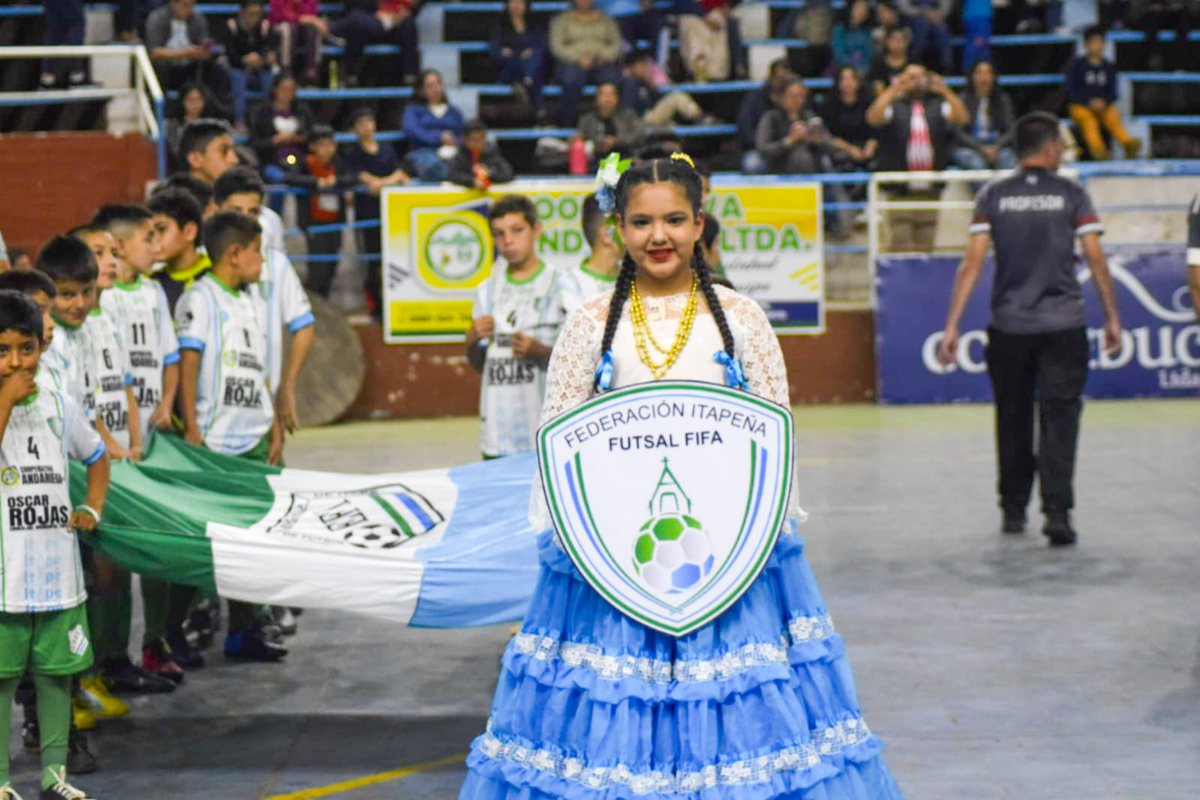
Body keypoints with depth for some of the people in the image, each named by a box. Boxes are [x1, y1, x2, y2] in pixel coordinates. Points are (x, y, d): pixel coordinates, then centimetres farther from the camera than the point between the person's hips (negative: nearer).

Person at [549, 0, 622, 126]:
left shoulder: (606, 20, 22)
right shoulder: (562, 20, 16)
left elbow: (616, 44, 12)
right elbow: (556, 46, 3)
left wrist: (603, 57, -10)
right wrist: (578, 58, -14)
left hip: (601, 64, 1)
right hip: (572, 64, -1)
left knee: (613, 80, -34)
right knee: (572, 81, -38)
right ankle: (567, 125, -35)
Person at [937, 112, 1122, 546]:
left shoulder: (993, 195, 1)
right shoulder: (1072, 194, -1)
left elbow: (972, 261, -4)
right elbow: (1096, 259, -2)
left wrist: (952, 324, -3)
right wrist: (1112, 317, 7)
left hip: (1008, 326, 2)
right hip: (1064, 326, -2)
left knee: (1013, 418, 15)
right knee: (1058, 417, -1)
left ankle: (1013, 510, 24)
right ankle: (1057, 510, -14)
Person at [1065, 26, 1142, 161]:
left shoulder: (1109, 67, 13)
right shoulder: (1076, 65, 3)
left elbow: (1113, 92, 10)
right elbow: (1071, 91, -2)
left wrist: (1103, 102, -13)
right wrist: (1090, 103, -15)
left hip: (1103, 105, 3)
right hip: (1080, 106, -3)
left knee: (1114, 117, -30)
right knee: (1089, 120, -36)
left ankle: (1128, 143, -54)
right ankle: (1097, 149, -63)